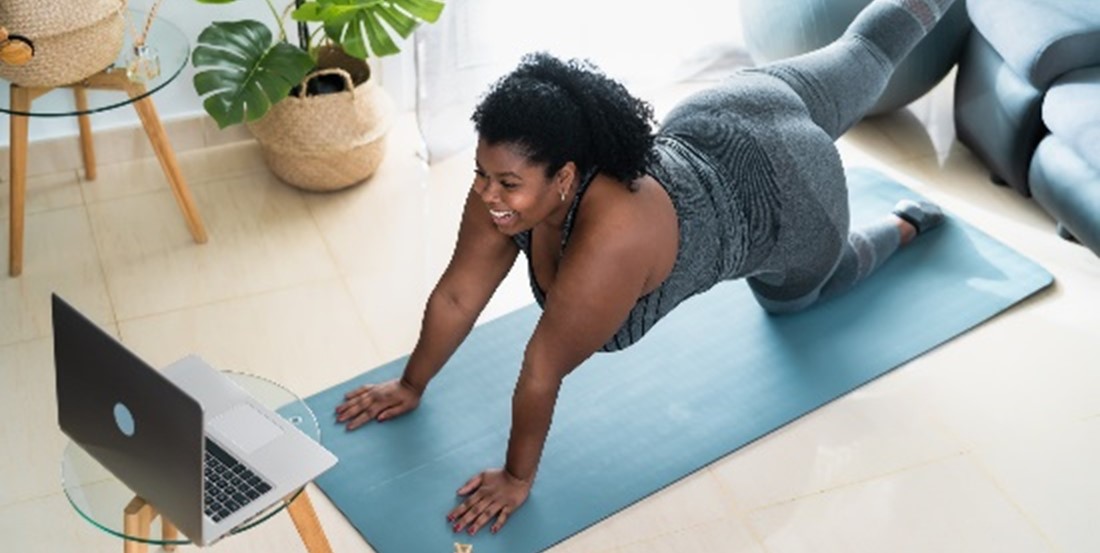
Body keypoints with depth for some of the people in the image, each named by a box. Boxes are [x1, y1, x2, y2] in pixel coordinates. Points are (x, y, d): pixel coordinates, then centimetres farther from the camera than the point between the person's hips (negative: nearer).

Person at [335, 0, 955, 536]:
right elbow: (457, 296, -14)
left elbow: (542, 372, -34)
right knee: (858, 59, 31)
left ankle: (902, 225, 47)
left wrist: (518, 477, -23)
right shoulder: (510, 185, -25)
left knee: (793, 295, 27)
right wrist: (412, 386, -5)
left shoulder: (611, 237, -45)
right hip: (714, 125, 5)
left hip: (784, 193, -5)